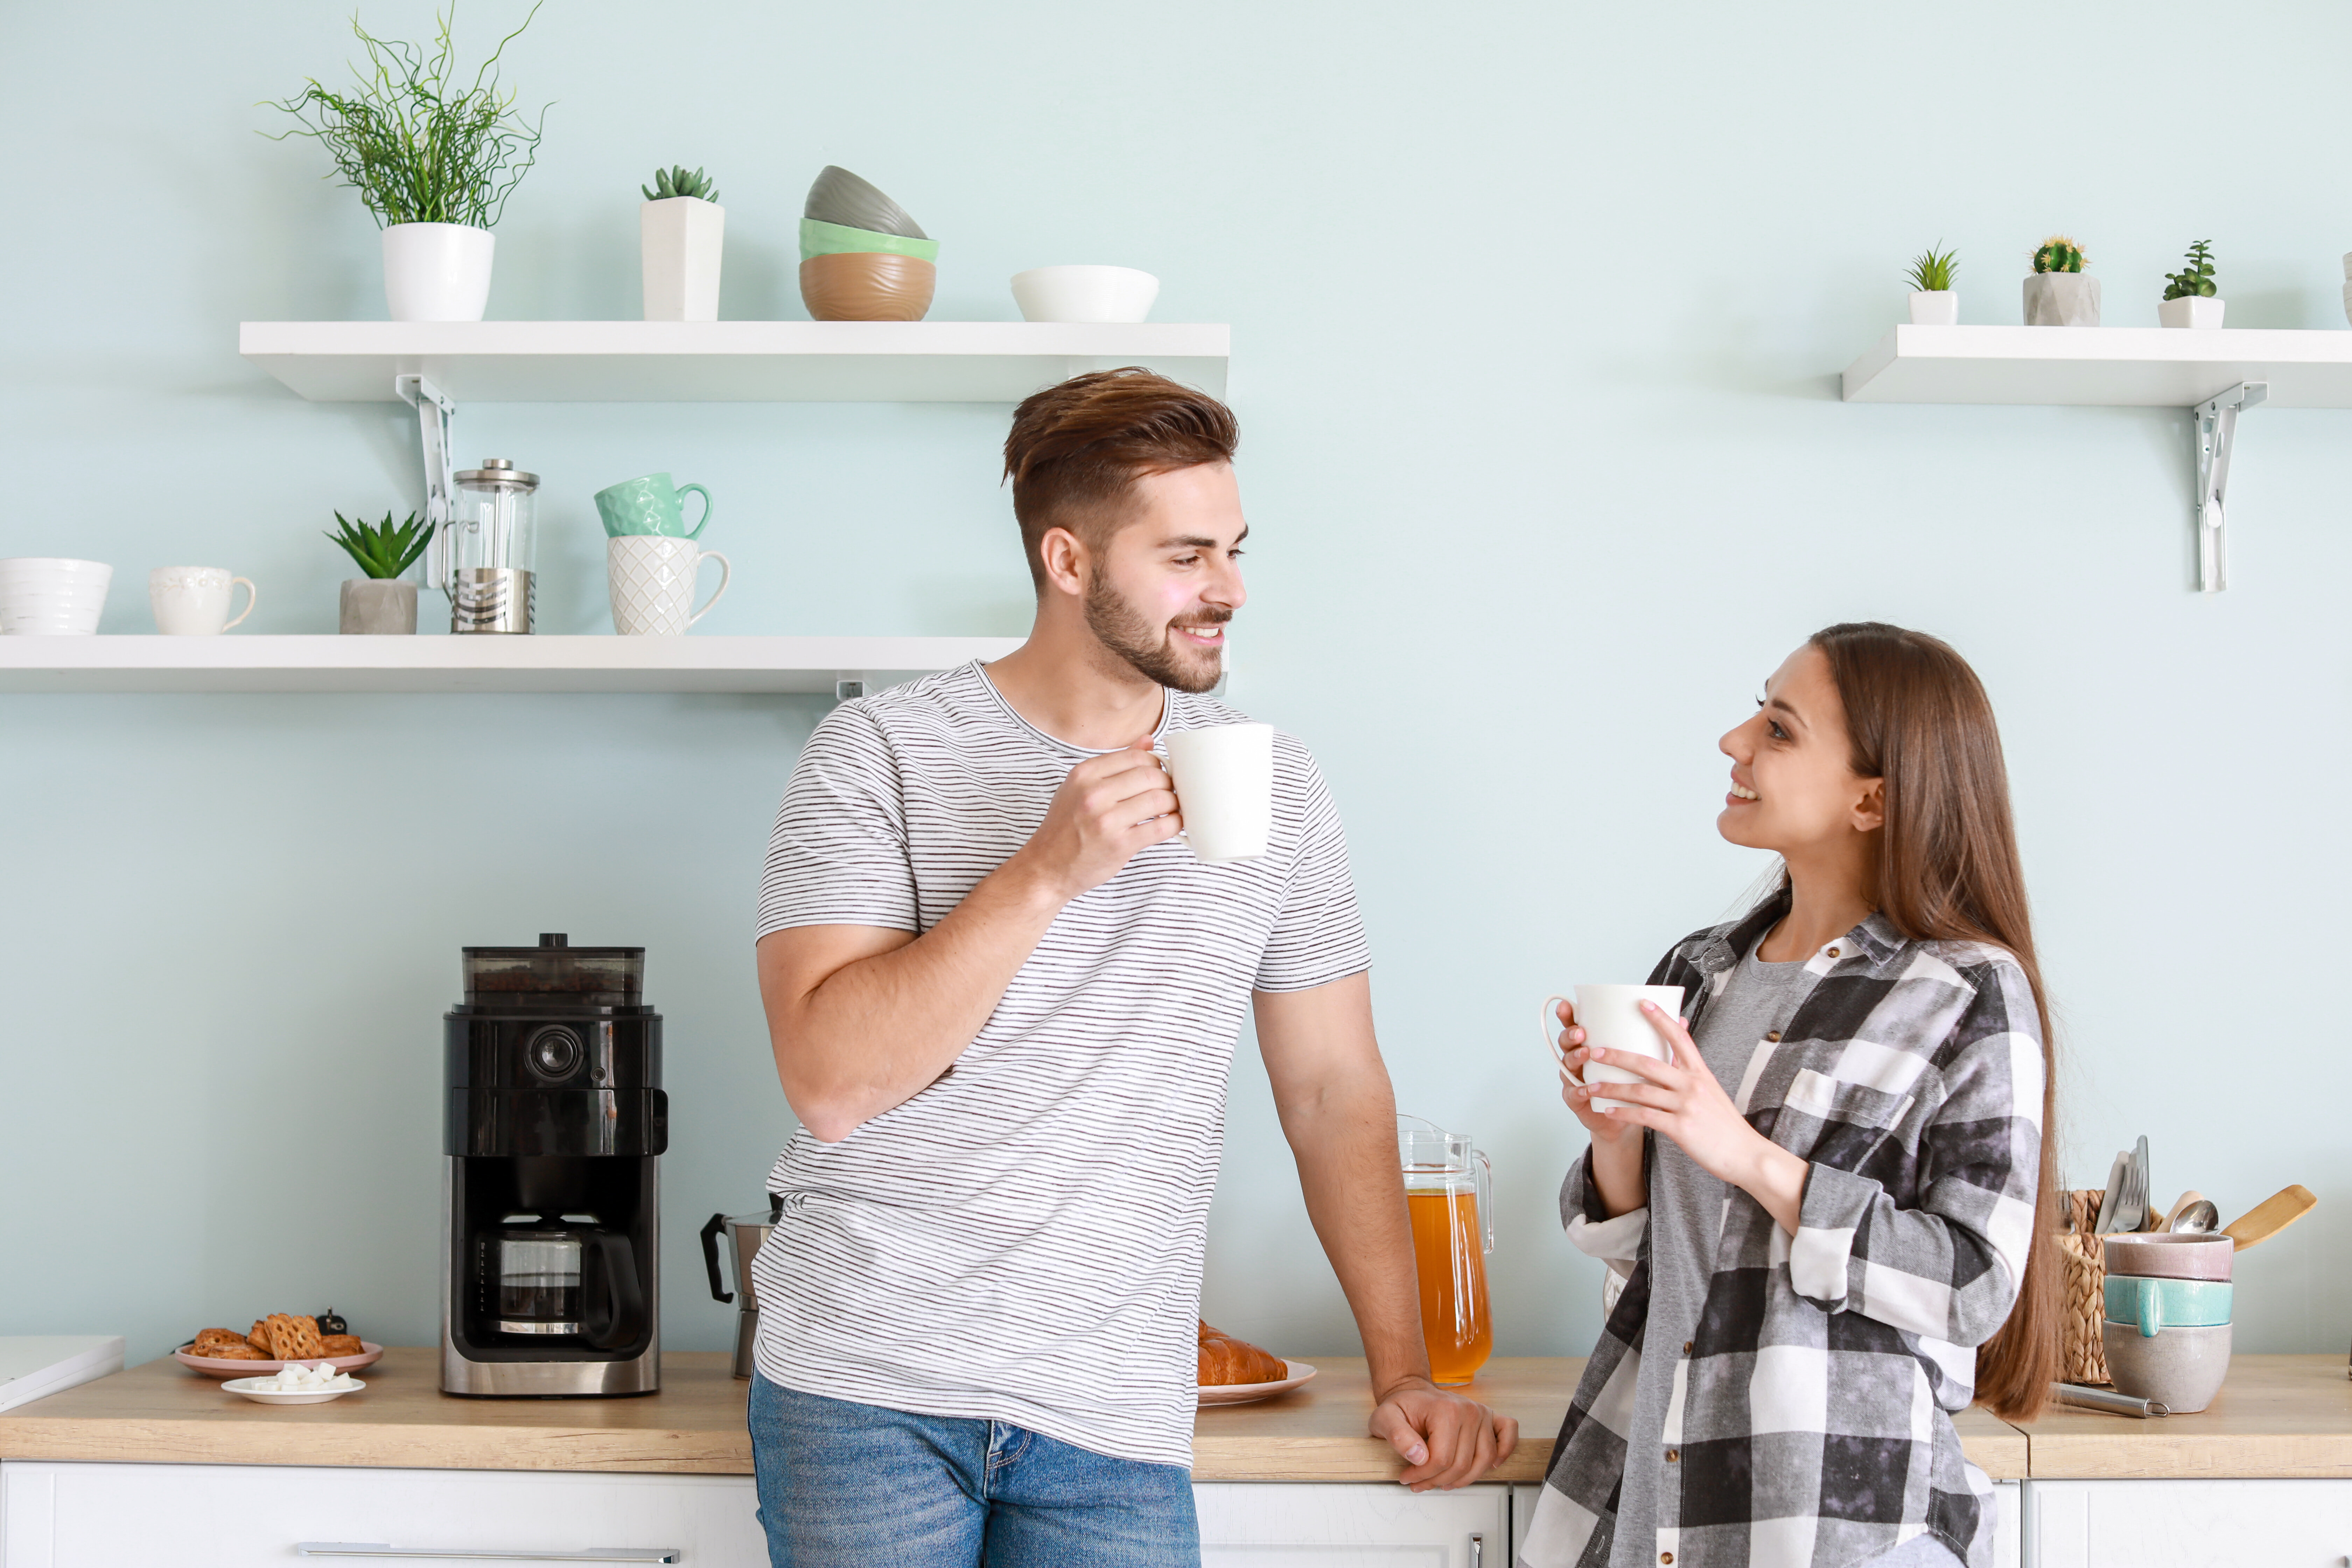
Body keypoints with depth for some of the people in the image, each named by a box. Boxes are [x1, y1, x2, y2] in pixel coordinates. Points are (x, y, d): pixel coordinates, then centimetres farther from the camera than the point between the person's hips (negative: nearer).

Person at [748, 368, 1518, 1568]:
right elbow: (831, 1082, -13)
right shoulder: (879, 753, -3)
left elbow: (1334, 1088, 13)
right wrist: (1049, 871, -19)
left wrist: (1402, 1375, 7)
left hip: (1114, 1424, 3)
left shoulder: (1275, 787, 8)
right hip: (869, 1388, -3)